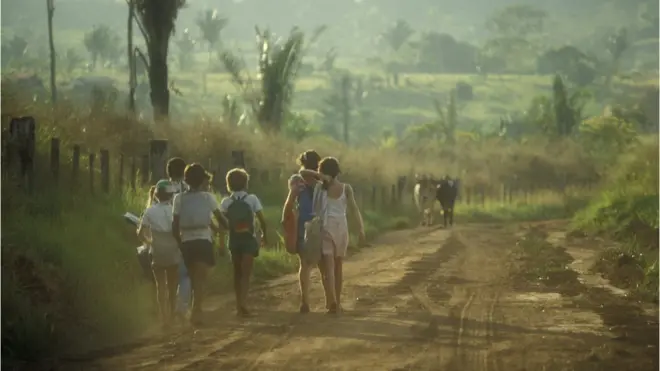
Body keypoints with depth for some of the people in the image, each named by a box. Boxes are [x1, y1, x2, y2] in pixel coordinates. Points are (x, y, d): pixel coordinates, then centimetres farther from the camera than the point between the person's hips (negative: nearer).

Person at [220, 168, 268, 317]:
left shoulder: (226, 202, 0)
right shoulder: (252, 199, -3)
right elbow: (262, 220, -5)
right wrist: (264, 235, 11)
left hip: (234, 239, 2)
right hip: (249, 239, -2)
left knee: (237, 273, 15)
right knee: (246, 273, -4)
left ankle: (239, 305, 19)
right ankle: (242, 304, -20)